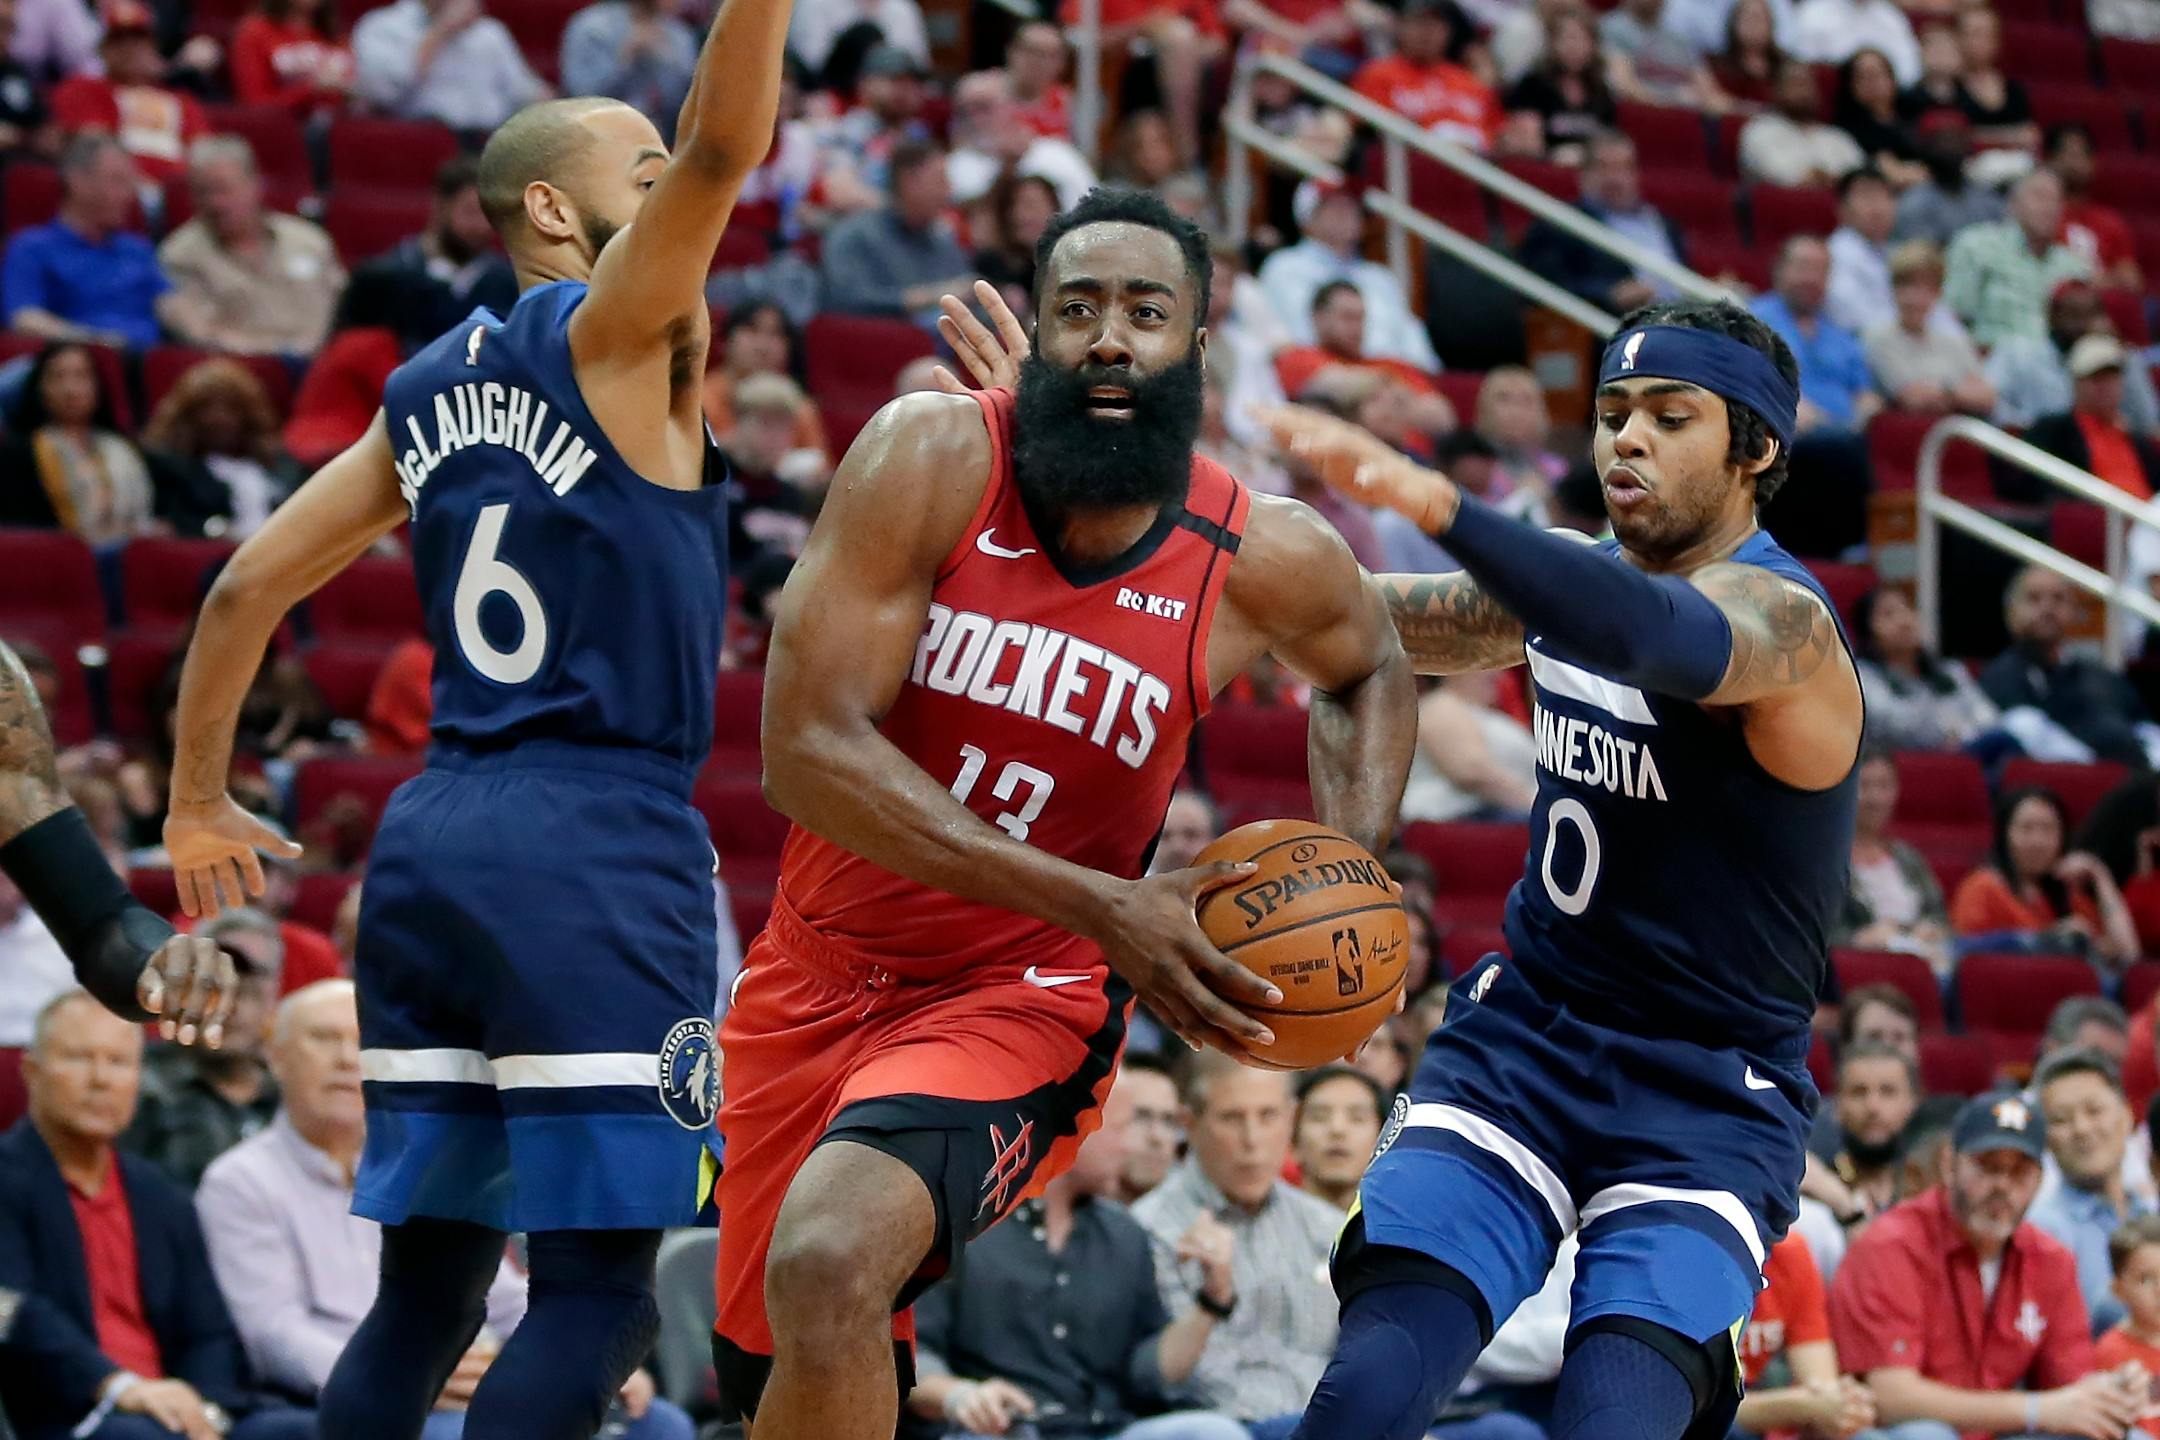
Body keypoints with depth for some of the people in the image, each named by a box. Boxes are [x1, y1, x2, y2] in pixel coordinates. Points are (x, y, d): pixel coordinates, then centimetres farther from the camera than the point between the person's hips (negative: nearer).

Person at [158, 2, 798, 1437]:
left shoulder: (430, 392, 17)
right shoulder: (610, 334, -3)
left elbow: (248, 587, 19)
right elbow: (724, 145, -20)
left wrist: (199, 802, 30)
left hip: (430, 839, 8)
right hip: (598, 849, -8)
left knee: (429, 1284, 12)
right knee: (597, 1290, -7)